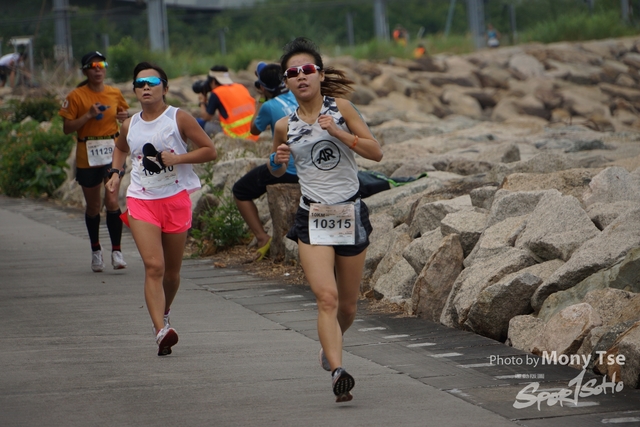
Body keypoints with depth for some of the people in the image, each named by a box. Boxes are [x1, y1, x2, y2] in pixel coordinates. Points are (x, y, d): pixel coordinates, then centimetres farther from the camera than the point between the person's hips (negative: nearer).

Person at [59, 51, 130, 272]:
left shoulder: (115, 94, 4)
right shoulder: (77, 96, -5)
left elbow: (123, 112, 22)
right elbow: (67, 128, -7)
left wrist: (125, 116, -1)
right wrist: (88, 115, -19)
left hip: (112, 154, 1)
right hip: (87, 156, -1)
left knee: (112, 201, -13)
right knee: (93, 206, 9)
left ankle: (116, 250, -4)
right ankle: (96, 250, 28)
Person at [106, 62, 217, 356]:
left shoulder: (179, 119, -5)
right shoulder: (130, 125, 5)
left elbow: (209, 151, -4)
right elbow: (120, 148, 28)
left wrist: (178, 158, -16)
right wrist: (116, 172, 11)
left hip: (176, 199, -1)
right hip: (141, 200, 1)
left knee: (172, 270, 11)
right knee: (153, 266, -16)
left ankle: (163, 315, 38)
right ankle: (161, 331, -26)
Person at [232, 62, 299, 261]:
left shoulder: (269, 106, -13)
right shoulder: (296, 97, 5)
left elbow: (255, 130, 7)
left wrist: (259, 103, 17)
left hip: (285, 170, -8)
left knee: (240, 191, 10)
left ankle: (262, 237, -1)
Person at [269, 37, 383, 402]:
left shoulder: (340, 109, -2)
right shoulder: (285, 126, 3)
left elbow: (376, 152, -8)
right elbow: (277, 172, 20)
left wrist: (337, 131, -19)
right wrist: (278, 161, -3)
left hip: (351, 215, 1)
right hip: (312, 218, -1)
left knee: (348, 305, 12)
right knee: (326, 297, -20)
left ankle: (330, 346, 42)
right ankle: (338, 371, -28)